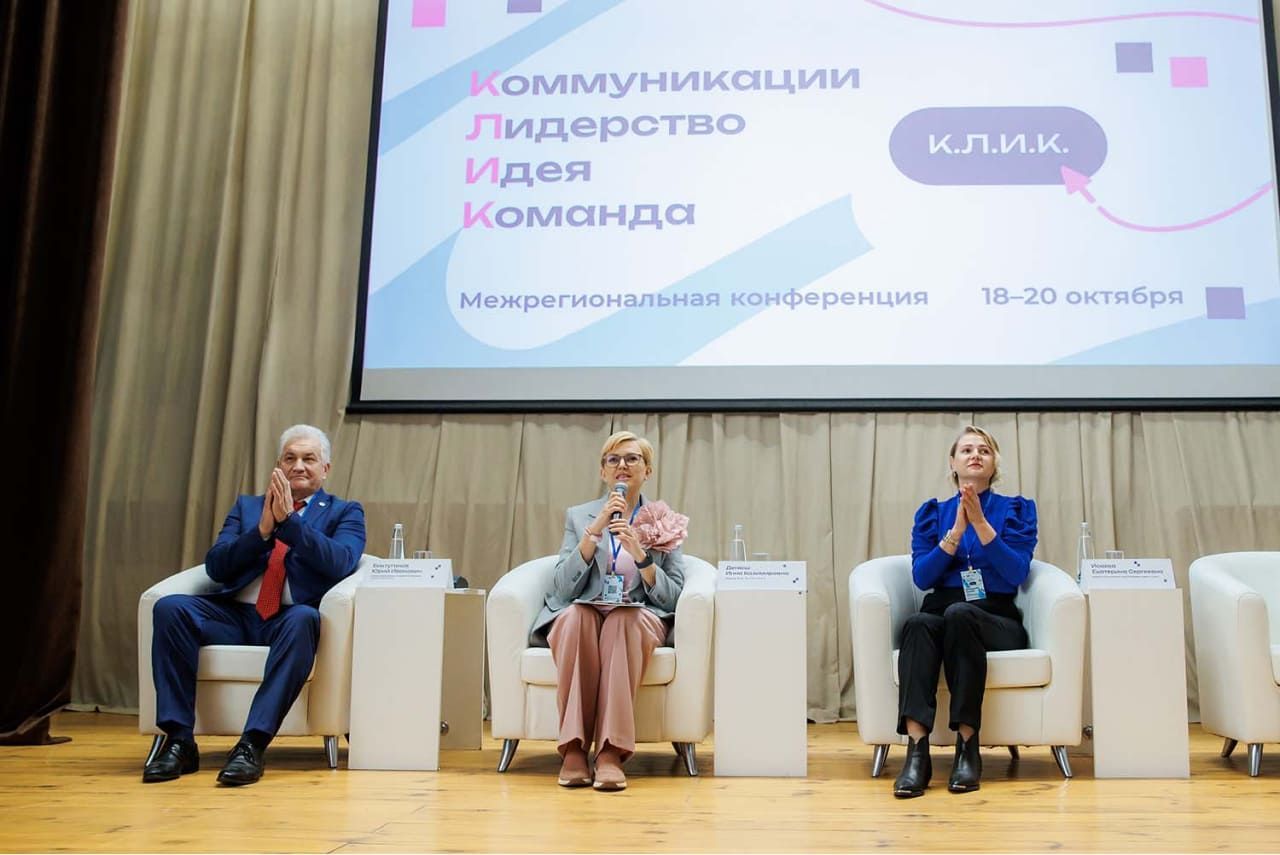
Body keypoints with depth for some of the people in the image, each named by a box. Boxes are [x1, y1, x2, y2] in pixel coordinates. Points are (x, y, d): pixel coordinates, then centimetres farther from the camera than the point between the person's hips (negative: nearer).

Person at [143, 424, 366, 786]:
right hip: (236, 616, 3)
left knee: (303, 619, -37)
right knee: (170, 607, -24)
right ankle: (179, 741, -20)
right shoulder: (246, 506, 23)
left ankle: (253, 743, -35)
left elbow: (340, 563, -7)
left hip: (290, 618, -3)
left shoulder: (345, 512, 15)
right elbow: (215, 566, 8)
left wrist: (288, 519, -15)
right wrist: (263, 528, -7)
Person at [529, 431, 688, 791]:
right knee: (576, 615, -35)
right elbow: (563, 589, -2)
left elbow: (673, 597, 1)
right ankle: (573, 748, -36)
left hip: (639, 620, 0)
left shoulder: (667, 524, 11)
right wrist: (595, 531, -11)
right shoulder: (578, 516, 12)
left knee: (623, 621, -36)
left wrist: (640, 555, -14)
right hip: (579, 620, 1)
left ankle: (611, 751, -40)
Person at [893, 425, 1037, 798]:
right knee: (918, 623, -35)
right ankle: (917, 751, -45)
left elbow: (1017, 573, -4)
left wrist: (981, 524, -13)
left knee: (959, 613, -37)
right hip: (940, 611, 1)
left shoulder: (1016, 509, 13)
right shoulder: (933, 512, 17)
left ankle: (968, 746, -34)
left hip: (997, 621, -1)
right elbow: (921, 577, 2)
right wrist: (956, 530, -9)